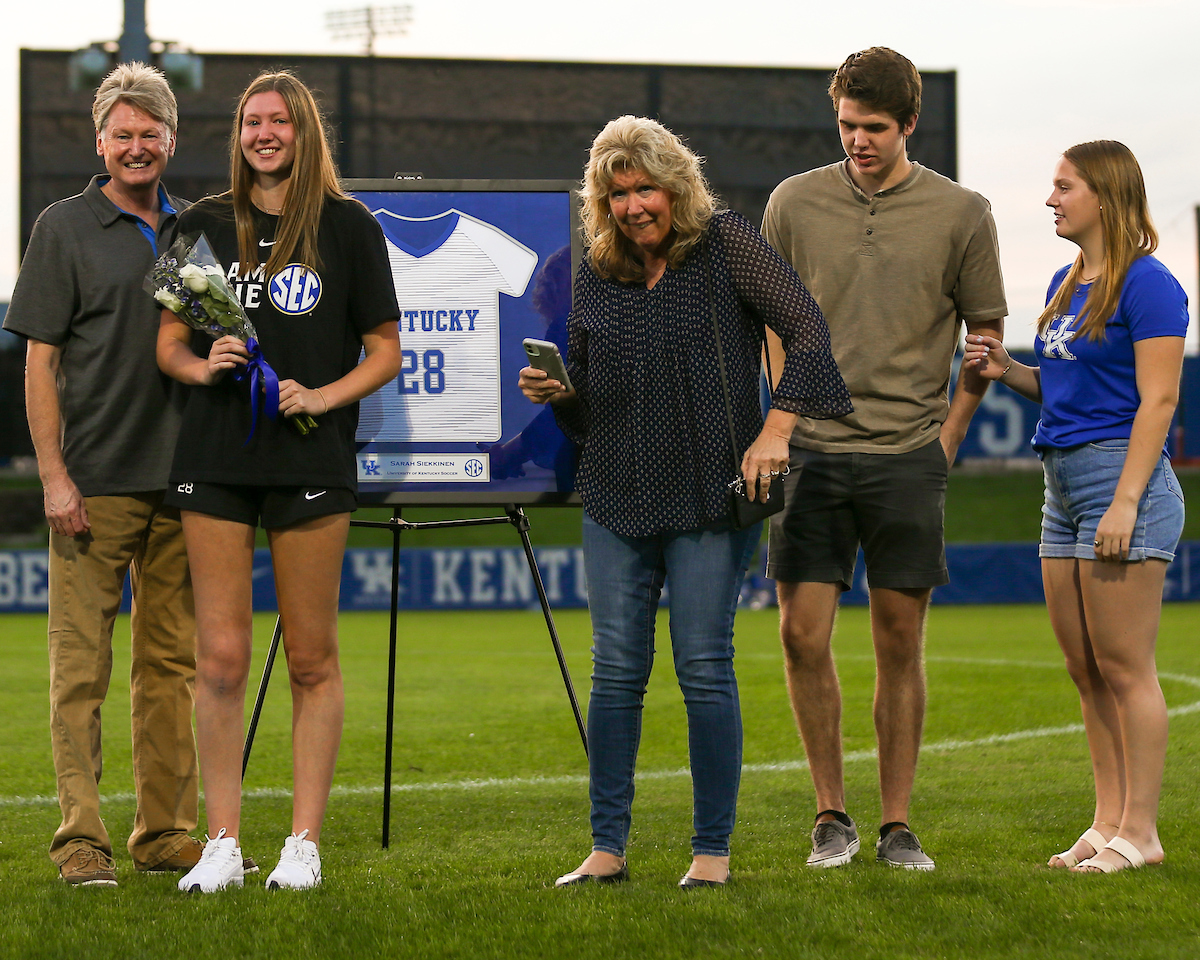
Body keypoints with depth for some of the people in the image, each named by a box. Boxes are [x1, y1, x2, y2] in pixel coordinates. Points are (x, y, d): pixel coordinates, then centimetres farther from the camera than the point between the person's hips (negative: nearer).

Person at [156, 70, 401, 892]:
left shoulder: (347, 225, 2)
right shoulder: (204, 225, 10)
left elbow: (385, 353, 4)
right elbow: (168, 343, 13)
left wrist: (322, 396, -12)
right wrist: (202, 366, -8)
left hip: (311, 460, -2)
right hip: (214, 456, 2)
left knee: (312, 659, 2)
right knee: (221, 657, -1)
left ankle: (305, 844, 8)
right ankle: (223, 844, 6)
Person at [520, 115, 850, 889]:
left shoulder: (725, 245, -4)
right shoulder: (597, 274, 9)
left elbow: (808, 328, -9)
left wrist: (776, 429, -17)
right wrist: (556, 390, -3)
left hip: (710, 499, -4)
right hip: (617, 499, 4)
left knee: (705, 668, -3)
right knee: (616, 671, 4)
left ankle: (714, 850, 6)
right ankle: (607, 848, 11)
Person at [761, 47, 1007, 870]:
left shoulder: (962, 214, 0)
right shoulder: (794, 202, 4)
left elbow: (987, 330, 9)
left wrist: (950, 431, 3)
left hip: (909, 455, -1)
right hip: (812, 452, 1)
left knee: (901, 641, 3)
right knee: (803, 634, -4)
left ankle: (898, 825, 12)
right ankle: (832, 814, 11)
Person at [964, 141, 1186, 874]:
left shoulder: (1147, 285, -11)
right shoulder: (1066, 285, 15)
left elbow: (1158, 399, -15)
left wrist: (1126, 501, -20)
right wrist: (1007, 371, 6)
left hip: (1123, 477, -9)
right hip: (1064, 484, 9)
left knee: (1123, 669, -5)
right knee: (1086, 670, 10)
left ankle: (1140, 831, 0)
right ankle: (1109, 822, 16)